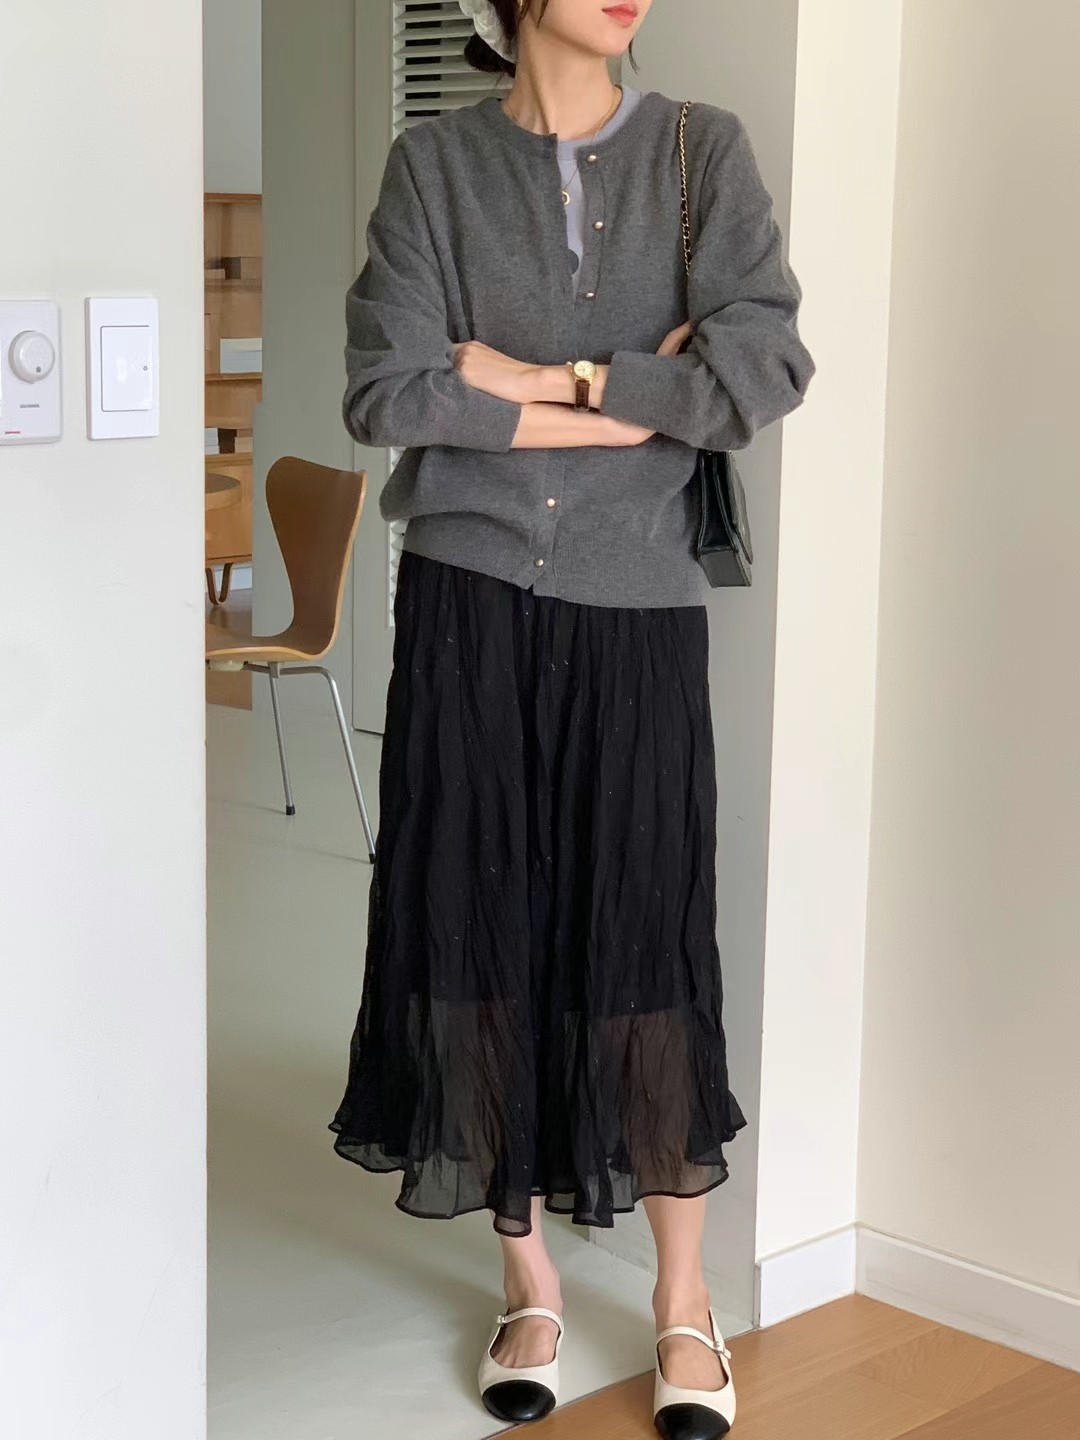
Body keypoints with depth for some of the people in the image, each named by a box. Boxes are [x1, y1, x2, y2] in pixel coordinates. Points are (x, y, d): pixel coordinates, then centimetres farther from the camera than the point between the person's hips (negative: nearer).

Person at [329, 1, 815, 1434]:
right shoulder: (435, 162, 2)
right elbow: (388, 392, -10)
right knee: (483, 932, 5)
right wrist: (648, 402, -10)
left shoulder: (702, 151, 2)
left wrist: (548, 379, -11)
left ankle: (684, 1302, 17)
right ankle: (530, 1284, 22)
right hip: (471, 601, 1)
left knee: (648, 939, 2)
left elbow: (770, 366, -10)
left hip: (637, 610, 0)